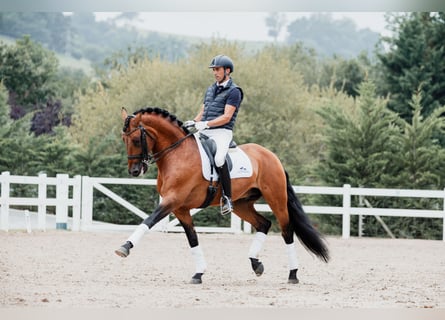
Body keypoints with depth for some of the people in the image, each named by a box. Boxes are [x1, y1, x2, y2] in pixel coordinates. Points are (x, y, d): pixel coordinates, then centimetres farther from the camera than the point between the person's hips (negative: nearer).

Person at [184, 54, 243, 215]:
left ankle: (227, 198, -26)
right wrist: (193, 122, 1)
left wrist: (206, 124, -22)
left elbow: (226, 117, -13)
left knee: (218, 158, -32)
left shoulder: (234, 91, -3)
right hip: (204, 132, 8)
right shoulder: (210, 89, 21)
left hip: (222, 132, -8)